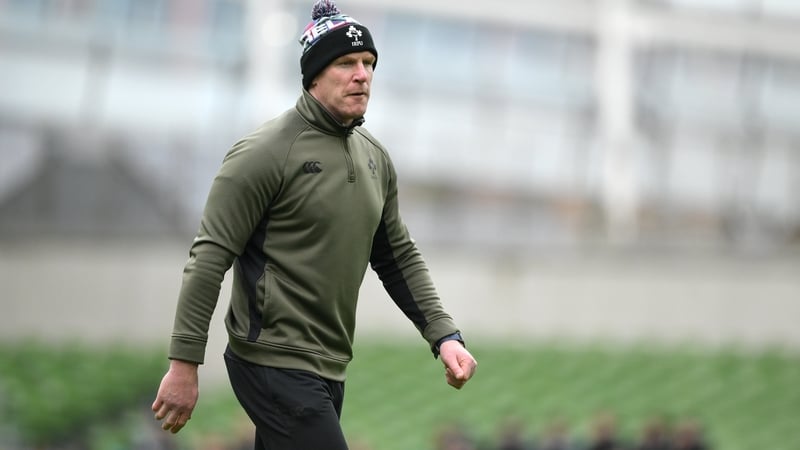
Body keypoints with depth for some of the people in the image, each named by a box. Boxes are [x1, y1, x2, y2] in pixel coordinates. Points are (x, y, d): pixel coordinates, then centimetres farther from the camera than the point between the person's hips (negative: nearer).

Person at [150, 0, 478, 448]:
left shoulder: (376, 158, 12)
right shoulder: (266, 152, -11)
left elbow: (399, 257, 20)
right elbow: (210, 257, -13)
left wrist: (444, 334, 8)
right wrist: (184, 364, -16)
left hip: (328, 369, 8)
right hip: (274, 363, -8)